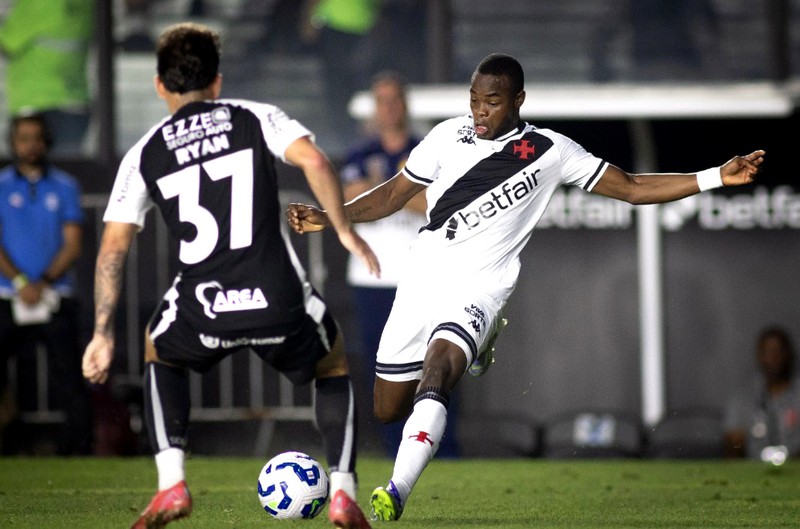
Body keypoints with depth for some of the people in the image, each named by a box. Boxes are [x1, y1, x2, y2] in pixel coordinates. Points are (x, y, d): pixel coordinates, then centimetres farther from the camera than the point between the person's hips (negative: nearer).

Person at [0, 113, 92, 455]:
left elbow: (73, 244, 5)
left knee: (68, 375, -6)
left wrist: (44, 283, -9)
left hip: (56, 296, 0)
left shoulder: (65, 186, 10)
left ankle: (78, 446, -2)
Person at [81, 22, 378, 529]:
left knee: (161, 354, 35)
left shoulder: (145, 154, 13)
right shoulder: (255, 117, 10)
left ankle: (171, 485, 18)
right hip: (280, 301, 0)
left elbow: (113, 247, 9)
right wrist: (345, 229, 2)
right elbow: (314, 160, -8)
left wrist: (103, 334, 13)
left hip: (203, 312, 1)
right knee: (333, 366, 30)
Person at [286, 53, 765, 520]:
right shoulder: (448, 136, 5)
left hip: (479, 287, -4)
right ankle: (474, 354, 37)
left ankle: (396, 495, -37)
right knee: (387, 408, 9)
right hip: (422, 279, 4)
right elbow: (395, 195, 15)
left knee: (435, 373, -31)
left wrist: (716, 177, -5)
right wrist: (330, 217, 3)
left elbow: (631, 188, 3)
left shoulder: (550, 151, -1)